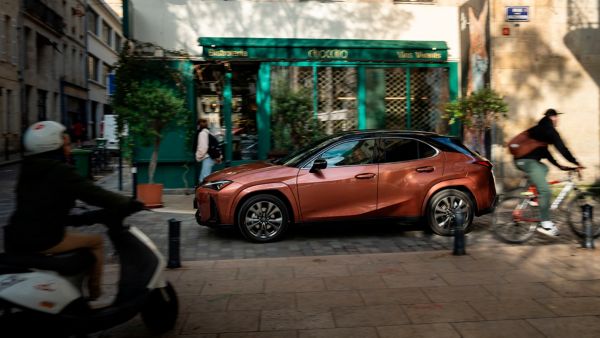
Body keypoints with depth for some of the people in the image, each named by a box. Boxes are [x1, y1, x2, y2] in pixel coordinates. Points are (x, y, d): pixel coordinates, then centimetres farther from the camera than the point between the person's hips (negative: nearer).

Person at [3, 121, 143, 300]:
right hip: (43, 241, -8)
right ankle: (94, 291, 15)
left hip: (15, 239, 9)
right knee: (96, 241, 8)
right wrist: (128, 204, -10)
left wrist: (70, 218, 31)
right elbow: (95, 194, -18)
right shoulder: (61, 171, -13)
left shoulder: (27, 170, 13)